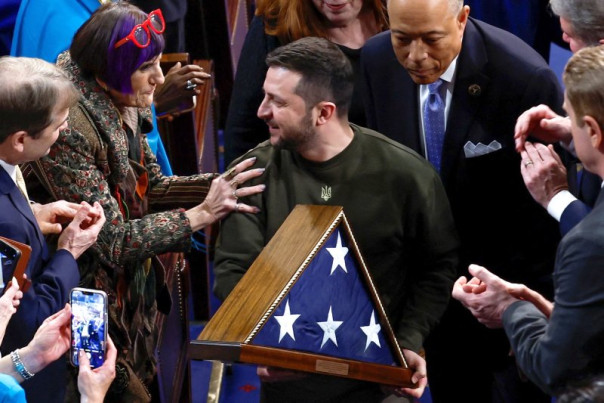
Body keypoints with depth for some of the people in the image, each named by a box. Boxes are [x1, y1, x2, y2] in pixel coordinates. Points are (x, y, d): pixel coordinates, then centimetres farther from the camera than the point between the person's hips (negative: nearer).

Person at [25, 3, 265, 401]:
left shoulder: (123, 109, -3)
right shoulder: (70, 129, -29)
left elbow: (153, 187, 6)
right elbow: (111, 241, -27)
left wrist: (220, 184, -10)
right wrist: (200, 215, -28)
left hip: (137, 287, 8)